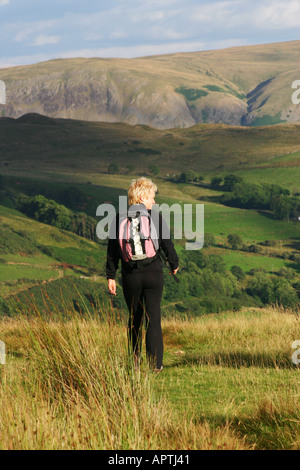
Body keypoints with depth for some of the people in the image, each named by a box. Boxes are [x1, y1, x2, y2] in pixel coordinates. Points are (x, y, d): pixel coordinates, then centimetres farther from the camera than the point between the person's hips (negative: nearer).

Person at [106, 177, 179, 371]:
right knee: (153, 318, 2)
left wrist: (111, 276, 7)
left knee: (135, 317, 17)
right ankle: (156, 362, -2)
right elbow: (167, 244, -1)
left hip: (130, 275, 2)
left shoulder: (120, 219, 1)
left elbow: (113, 249, 2)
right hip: (153, 273, -2)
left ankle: (135, 359, 23)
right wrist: (174, 264, 17)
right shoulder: (156, 217, -5)